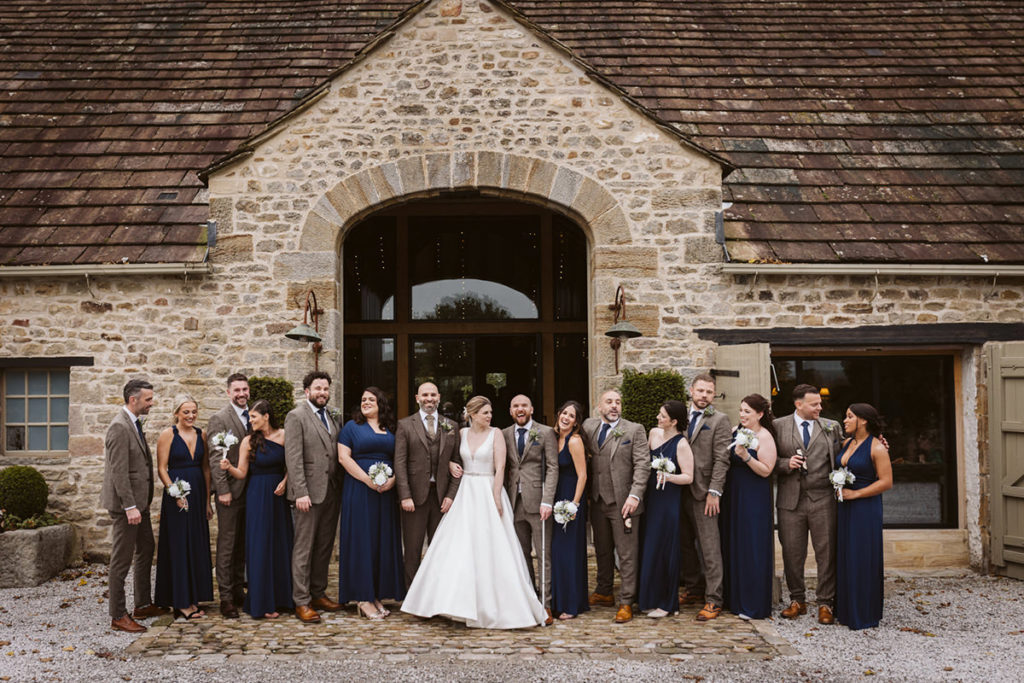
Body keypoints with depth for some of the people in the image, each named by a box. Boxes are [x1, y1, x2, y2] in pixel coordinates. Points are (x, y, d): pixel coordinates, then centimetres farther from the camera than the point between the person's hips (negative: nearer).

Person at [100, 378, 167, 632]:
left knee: (146, 550, 18)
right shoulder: (119, 427, -19)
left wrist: (140, 503, 18)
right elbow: (119, 472, -23)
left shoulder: (134, 423, 12)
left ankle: (143, 604, 30)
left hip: (139, 501, 10)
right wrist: (129, 507, -25)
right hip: (126, 503, -10)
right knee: (122, 559, -2)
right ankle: (118, 616, 6)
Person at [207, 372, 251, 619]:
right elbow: (216, 458, -12)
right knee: (227, 544, -2)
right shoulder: (219, 418, -7)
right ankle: (226, 598, 2)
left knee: (242, 544, 13)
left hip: (249, 490, 6)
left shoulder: (252, 417, 12)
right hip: (230, 490, -6)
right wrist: (223, 490, -16)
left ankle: (238, 590, 22)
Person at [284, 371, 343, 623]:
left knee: (325, 546, 12)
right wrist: (301, 493, -18)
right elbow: (293, 458, -12)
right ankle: (301, 602, 3)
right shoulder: (296, 416, -5)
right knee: (304, 548, -2)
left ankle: (318, 594, 22)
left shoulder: (331, 417, 15)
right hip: (310, 492, -7)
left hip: (332, 492, 7)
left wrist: (340, 488, 7)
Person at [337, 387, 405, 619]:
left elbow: (399, 459, 12)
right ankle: (363, 597, 2)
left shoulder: (390, 430, 13)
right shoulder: (351, 426, 3)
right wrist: (368, 480, -16)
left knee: (383, 541, 5)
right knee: (361, 540, -3)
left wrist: (392, 480, -8)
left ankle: (377, 595, 13)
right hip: (359, 492, -4)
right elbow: (344, 457, -7)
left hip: (386, 493, 4)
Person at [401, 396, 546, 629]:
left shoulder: (495, 434, -3)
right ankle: (463, 603, 10)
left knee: (489, 551, -5)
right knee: (459, 549, 1)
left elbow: (500, 468, -8)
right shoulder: (462, 433, 8)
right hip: (465, 494, 4)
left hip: (488, 493, -4)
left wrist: (496, 500, -15)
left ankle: (491, 605, 5)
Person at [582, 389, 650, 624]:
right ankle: (604, 593, 30)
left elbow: (642, 464, -9)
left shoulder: (634, 430, -4)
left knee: (627, 554, 0)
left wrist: (635, 495, -19)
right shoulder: (588, 426, 8)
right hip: (597, 501, 4)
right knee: (602, 550, 16)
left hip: (622, 502, -4)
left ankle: (626, 602, 7)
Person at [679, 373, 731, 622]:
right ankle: (694, 588, 26)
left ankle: (713, 600, 0)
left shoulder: (719, 421, -4)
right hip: (681, 490, 6)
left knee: (709, 547, -5)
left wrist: (714, 492, -15)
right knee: (685, 543, 12)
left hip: (704, 492, -6)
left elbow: (721, 460, -9)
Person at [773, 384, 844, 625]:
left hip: (823, 498, 0)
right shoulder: (778, 426, 6)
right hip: (791, 498, 0)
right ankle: (797, 600, 20)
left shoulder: (831, 426, 11)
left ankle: (825, 603, 10)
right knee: (792, 552, 5)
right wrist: (787, 463, -10)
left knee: (826, 551, 0)